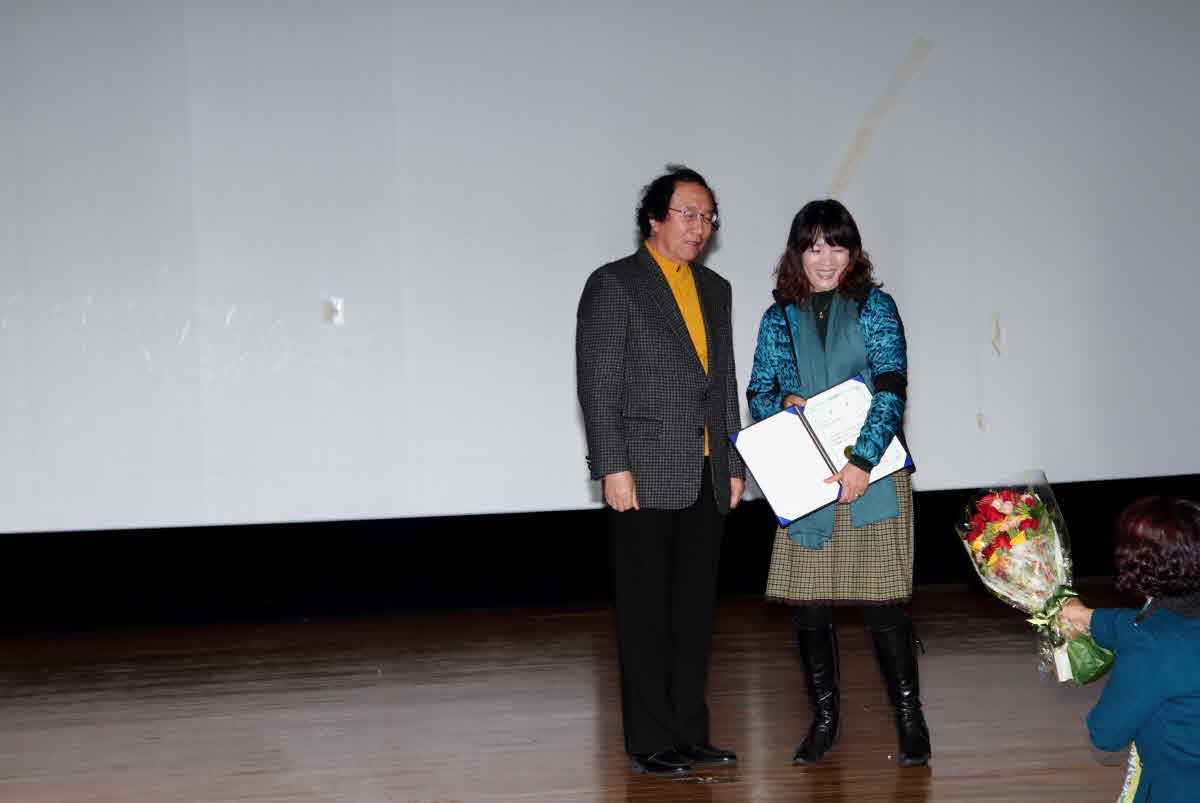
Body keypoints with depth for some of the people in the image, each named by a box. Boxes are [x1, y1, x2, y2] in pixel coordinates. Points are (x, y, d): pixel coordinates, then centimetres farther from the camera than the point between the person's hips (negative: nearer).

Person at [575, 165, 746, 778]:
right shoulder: (613, 284, -3)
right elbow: (598, 385, -8)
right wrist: (613, 468, -15)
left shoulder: (715, 290, 17)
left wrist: (733, 464, 15)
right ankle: (650, 743, 5)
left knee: (695, 609, 9)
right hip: (645, 476, -6)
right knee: (646, 611, 0)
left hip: (705, 480, 6)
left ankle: (690, 733, 18)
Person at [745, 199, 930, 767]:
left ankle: (909, 718, 12)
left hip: (872, 477, -3)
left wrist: (862, 461, -18)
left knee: (882, 601, -3)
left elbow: (890, 390, -9)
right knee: (808, 603, 5)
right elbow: (758, 394, 12)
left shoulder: (875, 308, 0)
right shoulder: (778, 319, 9)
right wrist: (784, 402, -11)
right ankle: (824, 718, 20)